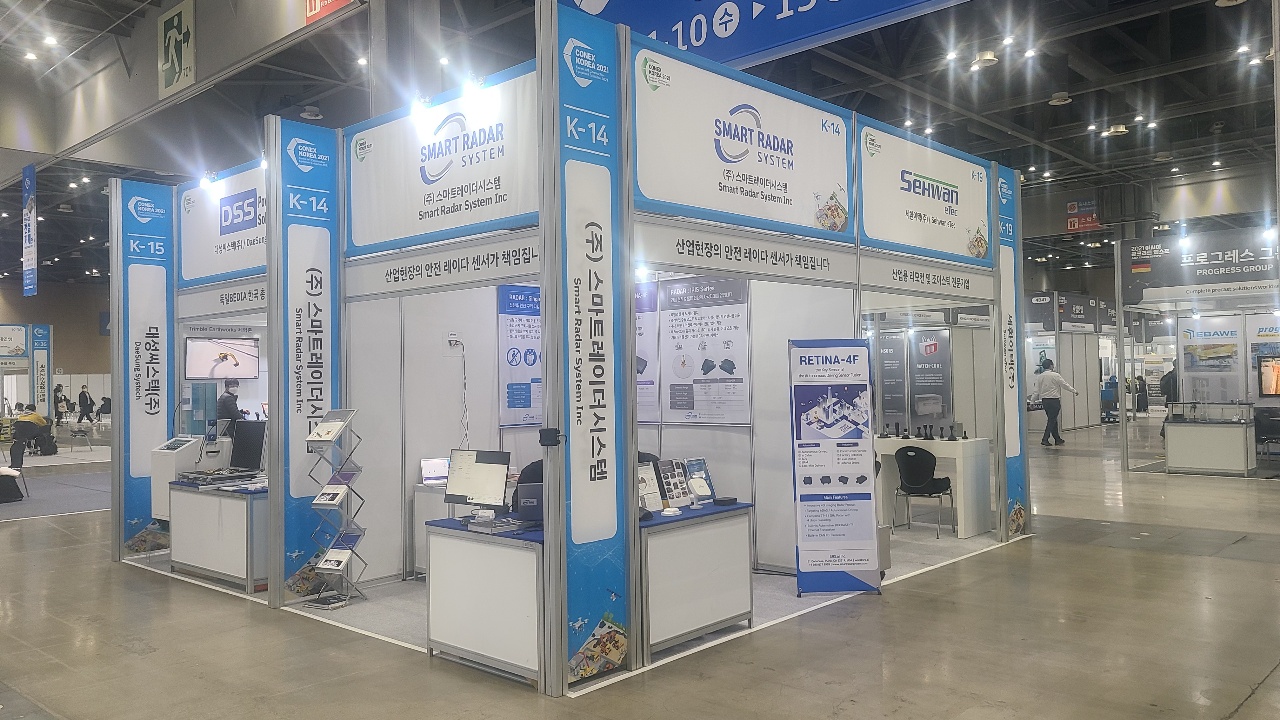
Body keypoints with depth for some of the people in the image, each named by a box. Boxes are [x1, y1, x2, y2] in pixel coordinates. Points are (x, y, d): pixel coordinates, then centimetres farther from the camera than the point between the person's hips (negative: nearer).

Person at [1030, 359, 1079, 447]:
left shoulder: (1039, 377, 3)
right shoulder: (1055, 376, -10)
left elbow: (1036, 390, 1)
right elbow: (1065, 385, -2)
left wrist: (1032, 400, 8)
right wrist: (1074, 391, 11)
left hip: (1044, 400, 5)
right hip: (1054, 400, -5)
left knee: (1052, 419, 14)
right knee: (1052, 420, -1)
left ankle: (1057, 439, 21)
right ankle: (1045, 439, -8)